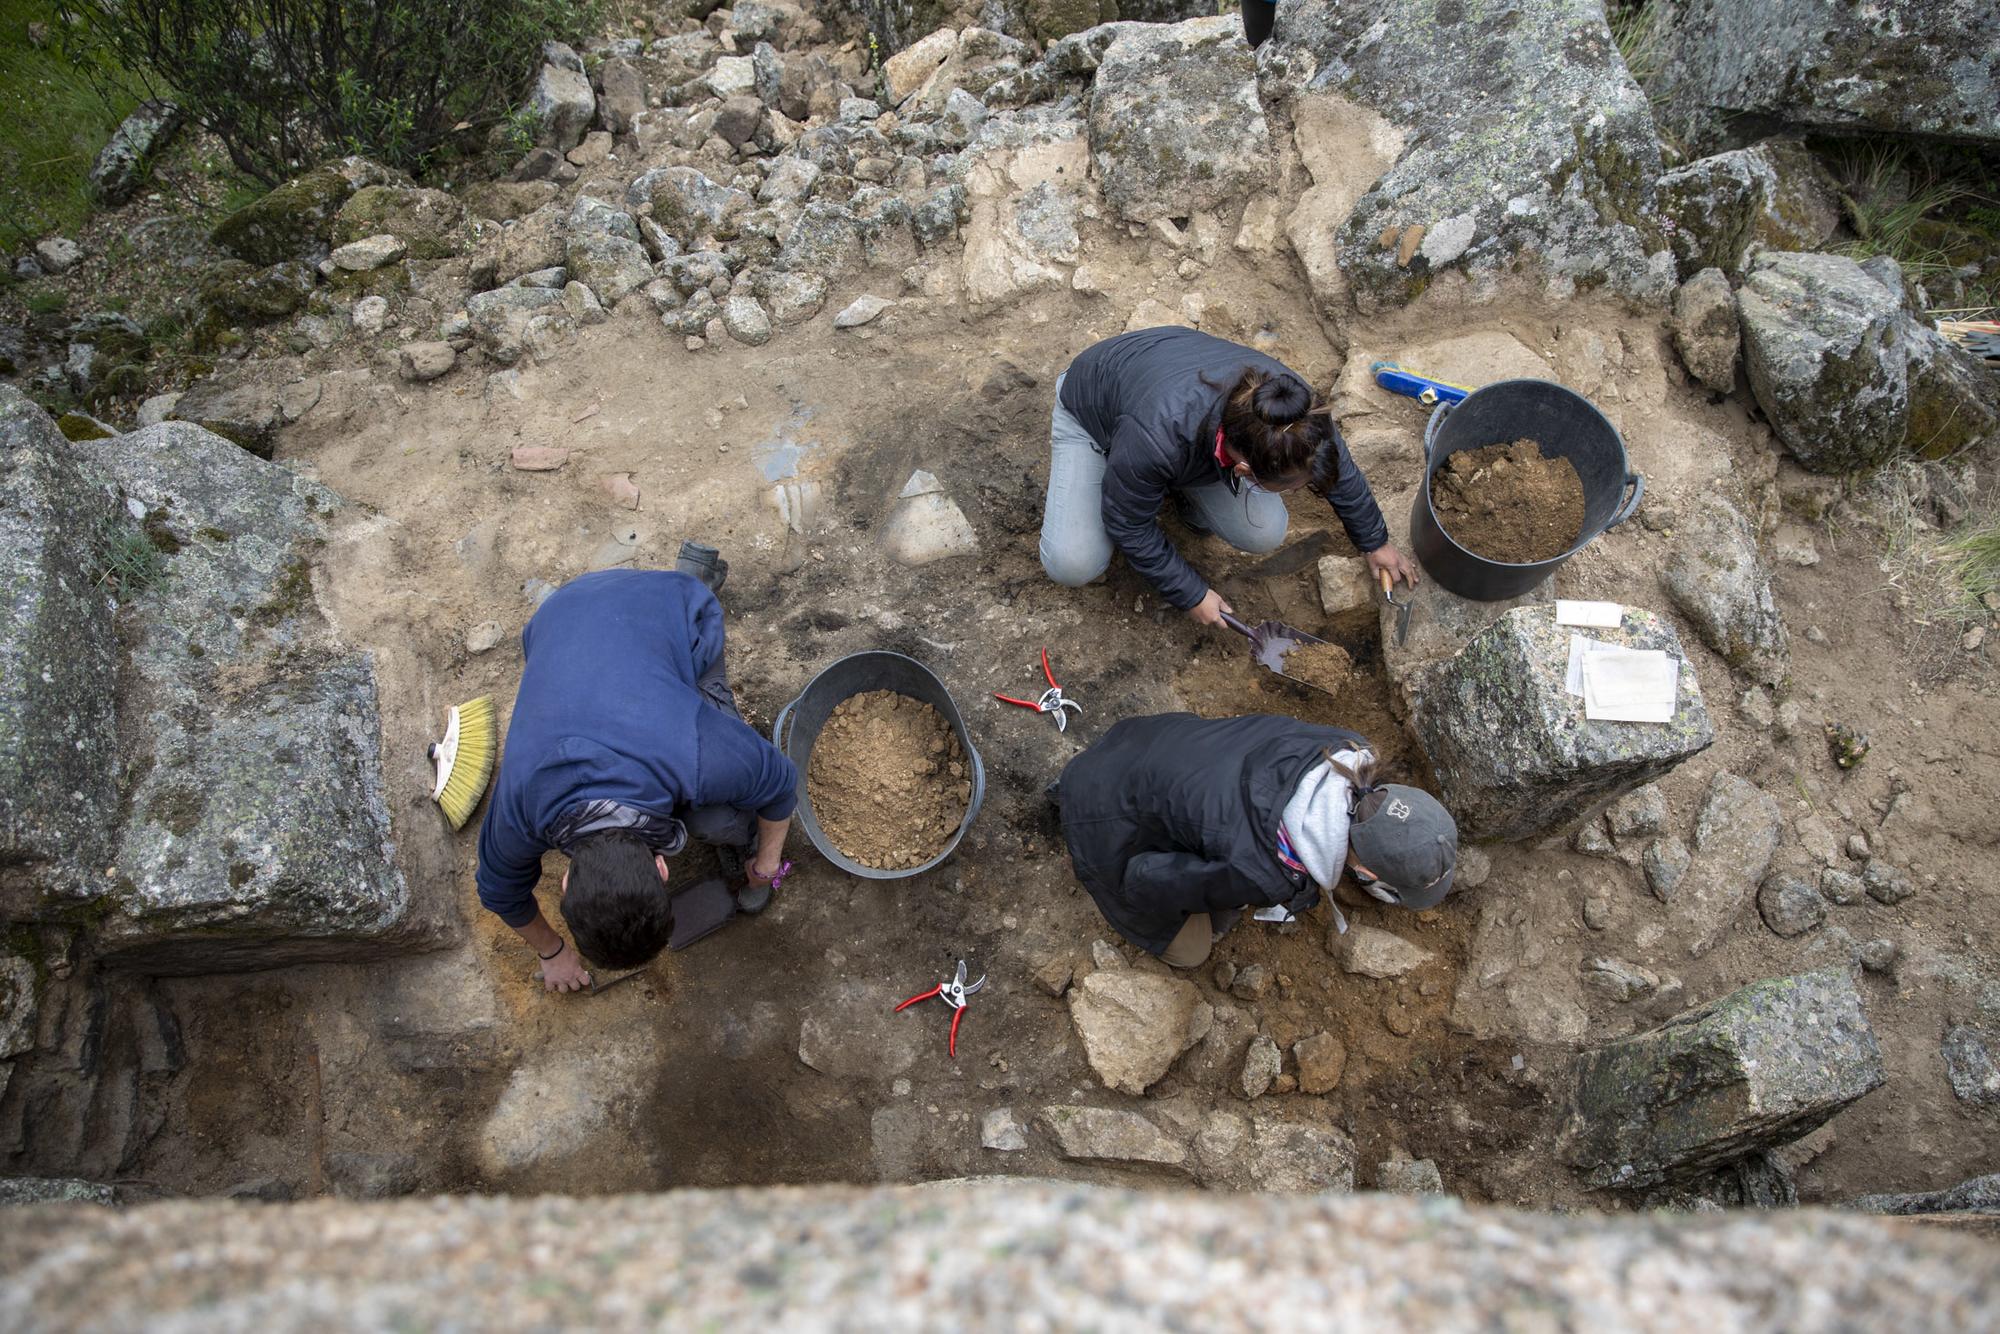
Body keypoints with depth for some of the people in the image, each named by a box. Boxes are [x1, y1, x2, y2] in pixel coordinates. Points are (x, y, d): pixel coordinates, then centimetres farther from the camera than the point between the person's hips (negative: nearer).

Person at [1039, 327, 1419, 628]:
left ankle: (1184, 487, 13)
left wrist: (1375, 543, 6)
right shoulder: (1156, 439, -47)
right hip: (1093, 412, -4)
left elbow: (1341, 473, -8)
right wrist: (1192, 594, -19)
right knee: (1073, 564, -20)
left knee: (1264, 535, -13)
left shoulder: (1292, 408, -31)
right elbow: (1129, 526, -27)